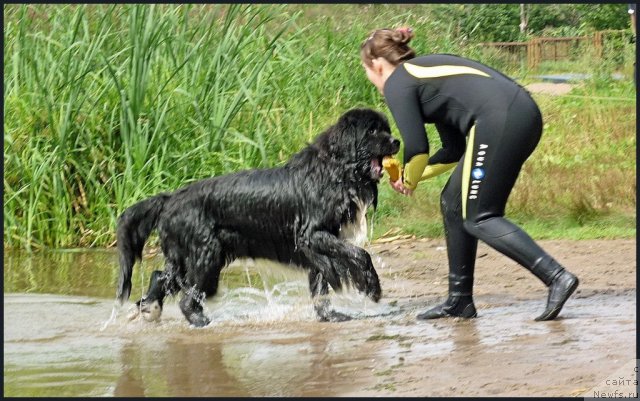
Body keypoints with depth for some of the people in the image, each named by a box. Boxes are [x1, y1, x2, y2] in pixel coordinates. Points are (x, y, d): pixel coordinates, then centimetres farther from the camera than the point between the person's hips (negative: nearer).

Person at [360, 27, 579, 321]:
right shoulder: (429, 69, 31)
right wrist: (414, 175, 32)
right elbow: (454, 151, 31)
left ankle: (557, 277, -18)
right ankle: (459, 301, 21)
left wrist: (409, 180, 15)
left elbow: (417, 147, -3)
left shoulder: (397, 83, 4)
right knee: (454, 203, 17)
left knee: (479, 218, -5)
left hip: (499, 119, -9)